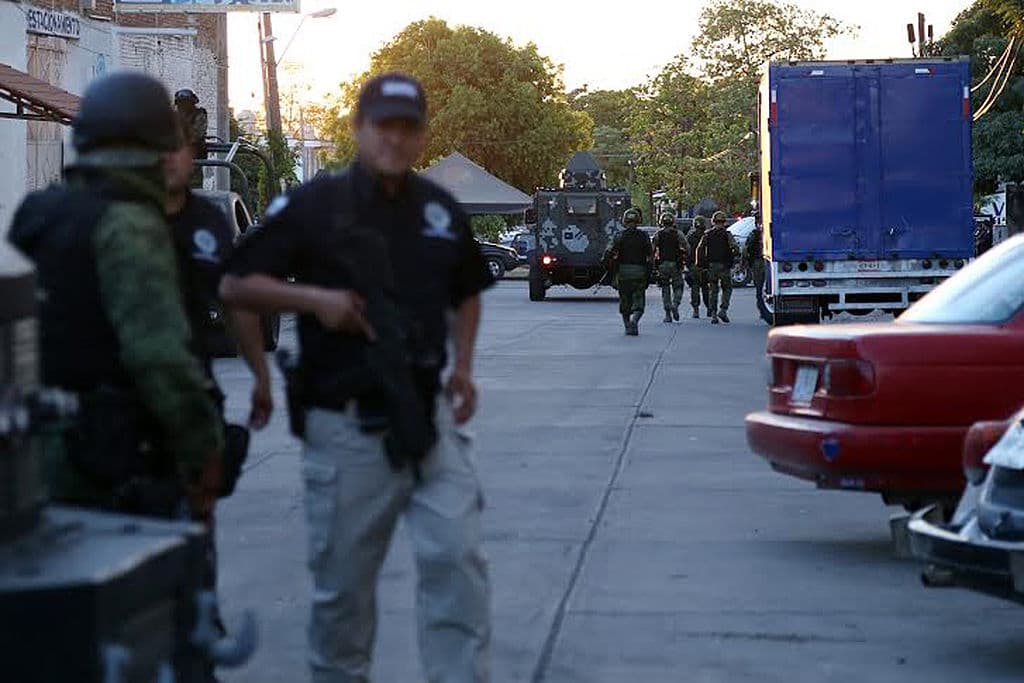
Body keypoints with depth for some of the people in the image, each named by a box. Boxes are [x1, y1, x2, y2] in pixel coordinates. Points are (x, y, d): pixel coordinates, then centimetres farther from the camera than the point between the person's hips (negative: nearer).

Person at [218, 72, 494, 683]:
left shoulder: (442, 210, 10)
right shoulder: (312, 206, -3)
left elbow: (467, 293, 26)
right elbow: (235, 286, -1)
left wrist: (463, 364, 10)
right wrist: (316, 298, -15)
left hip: (428, 418, 3)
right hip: (346, 424, -3)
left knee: (458, 558, -7)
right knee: (343, 581, 6)